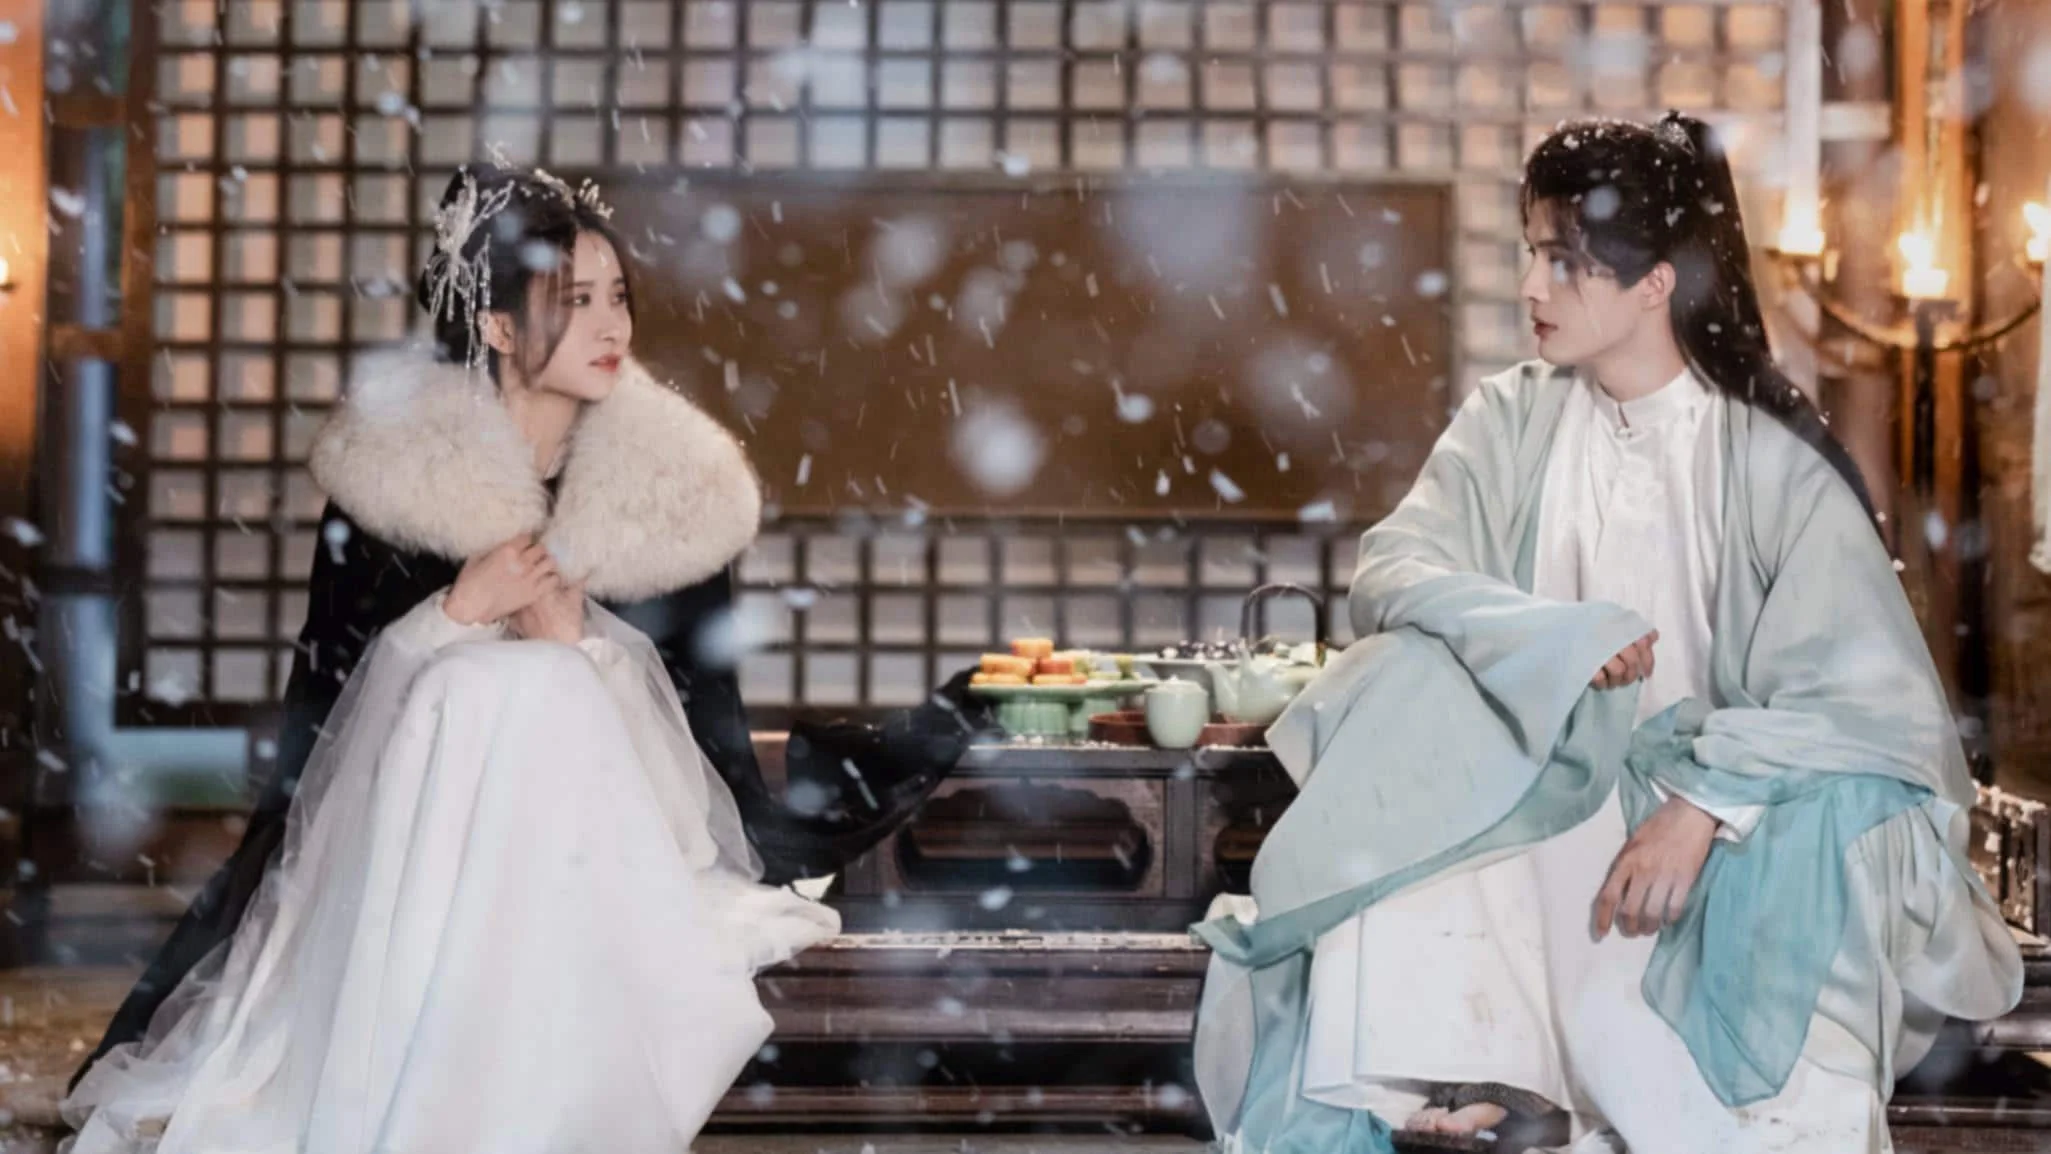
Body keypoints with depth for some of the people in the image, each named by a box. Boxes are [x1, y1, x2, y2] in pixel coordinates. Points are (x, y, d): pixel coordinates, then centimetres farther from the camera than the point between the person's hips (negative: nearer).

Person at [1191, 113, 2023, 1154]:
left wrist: (1706, 804, -29)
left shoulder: (1773, 461, -7)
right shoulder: (1512, 422, 2)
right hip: (1533, 786, 3)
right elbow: (1390, 570, -11)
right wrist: (1555, 640, -29)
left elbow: (1867, 692, -15)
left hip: (1704, 793, -2)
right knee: (1416, 668, -27)